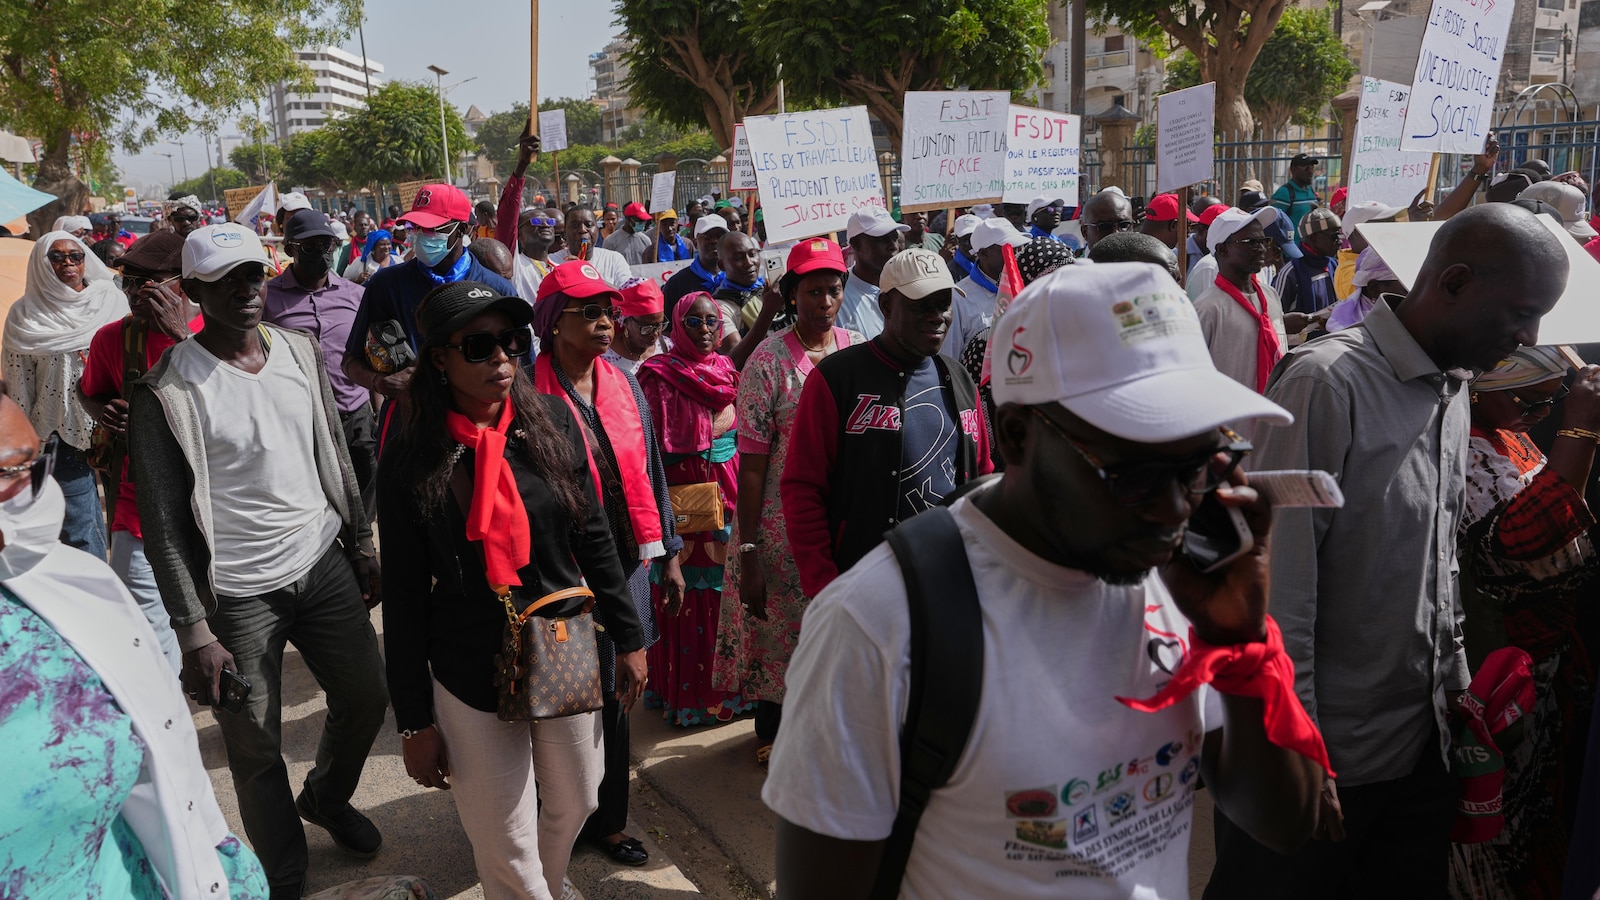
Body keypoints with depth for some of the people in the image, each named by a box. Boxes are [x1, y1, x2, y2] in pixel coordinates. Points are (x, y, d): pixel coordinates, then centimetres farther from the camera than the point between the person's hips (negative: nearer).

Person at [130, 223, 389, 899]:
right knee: (257, 752, 5)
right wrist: (194, 633, -14)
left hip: (324, 565, 5)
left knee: (366, 697, 16)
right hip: (239, 594, -5)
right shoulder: (168, 389, -14)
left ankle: (328, 796, 47)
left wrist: (363, 547, 13)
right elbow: (163, 525, -12)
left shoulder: (300, 351, 3)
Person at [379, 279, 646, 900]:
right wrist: (414, 720, -5)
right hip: (471, 679, -3)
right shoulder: (411, 464, -11)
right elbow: (405, 599, -7)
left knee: (573, 804, 20)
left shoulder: (553, 424, -5)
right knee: (506, 849, 7)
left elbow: (593, 539, 3)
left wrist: (627, 637, 7)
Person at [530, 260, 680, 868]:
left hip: (624, 563, 5)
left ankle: (606, 819, 33)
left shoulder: (625, 388, 6)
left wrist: (668, 554, 13)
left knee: (612, 695, 15)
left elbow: (650, 474, 12)